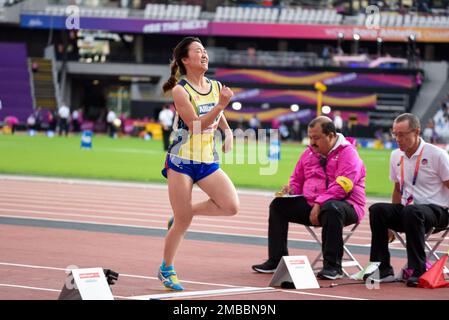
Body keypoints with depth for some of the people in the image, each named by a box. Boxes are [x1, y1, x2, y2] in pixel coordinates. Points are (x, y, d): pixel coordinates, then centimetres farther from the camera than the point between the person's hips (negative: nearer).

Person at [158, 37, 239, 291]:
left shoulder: (216, 87, 7)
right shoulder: (180, 90, -11)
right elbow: (196, 125, -20)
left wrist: (227, 131, 7)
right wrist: (221, 104, -27)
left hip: (208, 162, 5)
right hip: (181, 162, -5)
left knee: (231, 206, -15)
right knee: (182, 223, -3)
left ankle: (184, 213, 11)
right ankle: (166, 269, 20)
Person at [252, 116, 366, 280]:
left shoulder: (348, 153, -10)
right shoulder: (309, 153, 14)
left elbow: (341, 187, -22)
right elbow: (297, 180, 25)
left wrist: (320, 205, -26)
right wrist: (291, 189, 2)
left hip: (346, 206, -8)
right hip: (310, 204, 8)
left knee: (331, 208, -41)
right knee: (278, 205, -2)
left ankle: (333, 266, -36)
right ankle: (276, 260, 1)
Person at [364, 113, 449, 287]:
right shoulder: (396, 156, 11)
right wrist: (392, 221, 14)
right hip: (406, 209, 6)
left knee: (412, 212, -39)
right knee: (377, 210, -23)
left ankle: (418, 271, -33)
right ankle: (383, 270, -22)